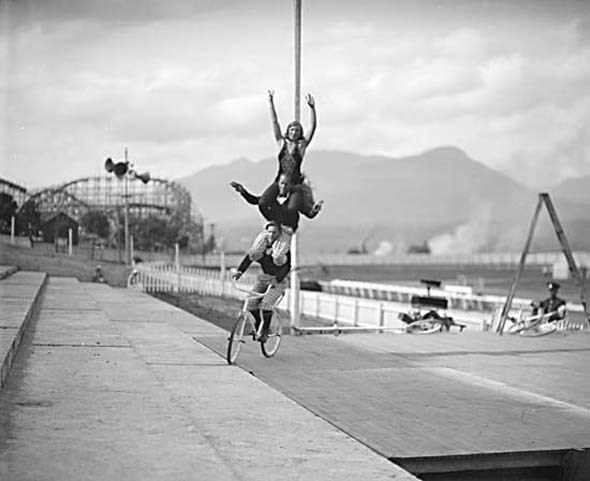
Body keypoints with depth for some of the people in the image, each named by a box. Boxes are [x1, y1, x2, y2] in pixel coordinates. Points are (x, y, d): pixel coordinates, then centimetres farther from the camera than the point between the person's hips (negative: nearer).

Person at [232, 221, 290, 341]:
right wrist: (240, 271, -18)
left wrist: (277, 279, -36)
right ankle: (257, 324, 12)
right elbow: (249, 257, -3)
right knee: (251, 302, -13)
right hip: (263, 277, 5)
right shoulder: (262, 244, -1)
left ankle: (265, 331, -7)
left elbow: (286, 267, -21)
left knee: (266, 303, -25)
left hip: (278, 281, -4)